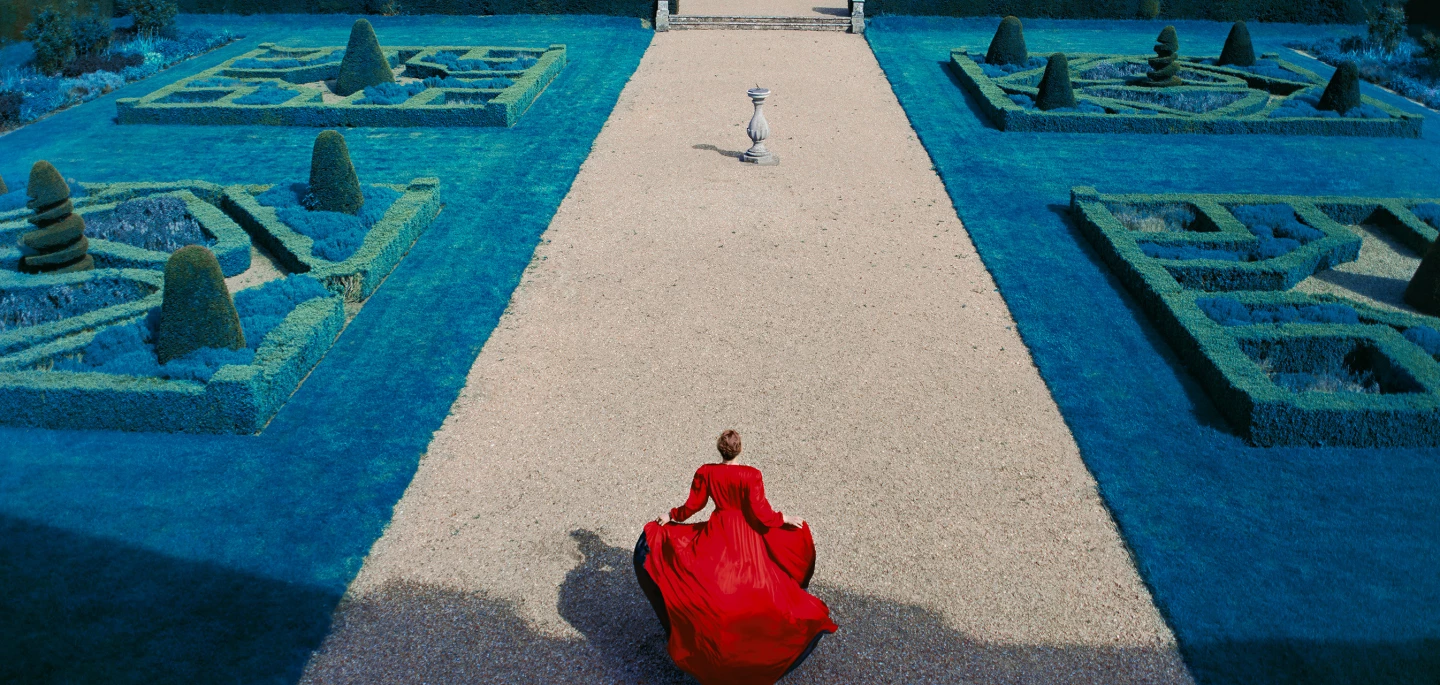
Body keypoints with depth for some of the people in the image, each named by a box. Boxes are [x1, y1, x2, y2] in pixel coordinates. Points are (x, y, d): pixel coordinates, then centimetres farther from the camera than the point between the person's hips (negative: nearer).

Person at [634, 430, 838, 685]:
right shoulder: (751, 475, -20)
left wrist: (671, 516, 17)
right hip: (746, 535, -3)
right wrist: (785, 519, -2)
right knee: (755, 581, 16)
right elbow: (761, 513, -18)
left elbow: (693, 505, 0)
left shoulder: (705, 473, -10)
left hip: (718, 533, 3)